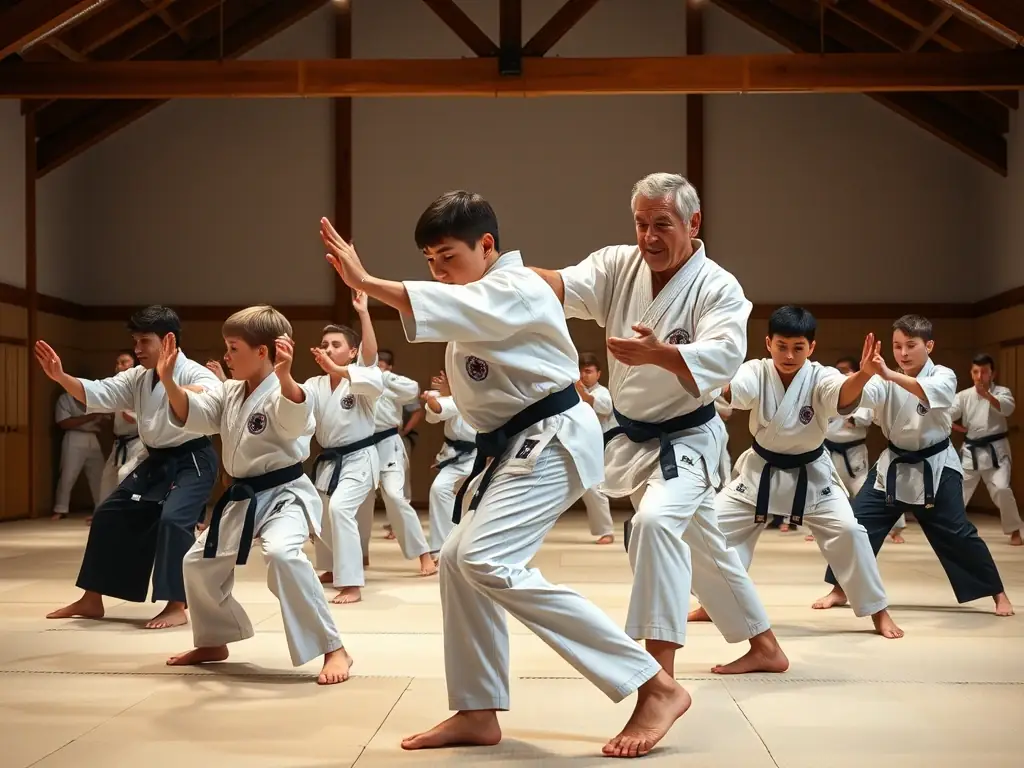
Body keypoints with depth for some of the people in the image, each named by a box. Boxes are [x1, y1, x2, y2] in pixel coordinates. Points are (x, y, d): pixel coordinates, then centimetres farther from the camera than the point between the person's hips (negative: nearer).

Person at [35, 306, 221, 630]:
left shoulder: (193, 374, -17)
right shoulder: (138, 377, 7)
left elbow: (215, 396, -39)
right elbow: (97, 393, 1)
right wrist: (60, 376, -17)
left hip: (192, 461, -8)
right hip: (157, 461, 8)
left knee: (173, 519, -28)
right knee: (109, 515, 9)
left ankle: (177, 606, -18)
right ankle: (92, 600, 20)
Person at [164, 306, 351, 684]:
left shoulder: (281, 393, -19)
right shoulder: (229, 392, 8)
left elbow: (295, 420, -41)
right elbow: (191, 415, 5)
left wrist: (285, 376, -59)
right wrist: (168, 381, -11)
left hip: (284, 494, -9)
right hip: (242, 498, 10)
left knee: (282, 554, -36)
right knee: (199, 563, 16)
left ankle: (333, 649, -28)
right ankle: (213, 642, 39)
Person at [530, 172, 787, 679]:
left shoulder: (718, 288, -17)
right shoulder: (619, 266, -4)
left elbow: (723, 357, -33)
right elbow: (563, 287, -20)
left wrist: (659, 354, -52)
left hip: (685, 438, -6)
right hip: (634, 439, 7)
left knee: (655, 522, -31)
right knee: (701, 546, 18)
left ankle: (661, 672, -29)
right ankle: (764, 647, 36)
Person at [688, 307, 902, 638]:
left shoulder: (820, 378, -20)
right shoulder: (756, 373, -16)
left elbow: (844, 396, -43)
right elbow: (728, 389, -38)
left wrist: (863, 375, -67)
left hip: (810, 473, -2)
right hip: (761, 470, 2)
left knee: (847, 530, -16)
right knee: (716, 523, -2)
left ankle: (878, 610, 2)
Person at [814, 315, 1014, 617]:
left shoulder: (943, 376, -12)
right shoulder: (887, 379, -4)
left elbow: (930, 392, -37)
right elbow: (862, 394, -25)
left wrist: (891, 375, -53)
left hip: (935, 468, -3)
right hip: (894, 466, 3)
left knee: (957, 535, -2)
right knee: (856, 523, -3)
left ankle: (998, 593, 14)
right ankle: (840, 589, 11)